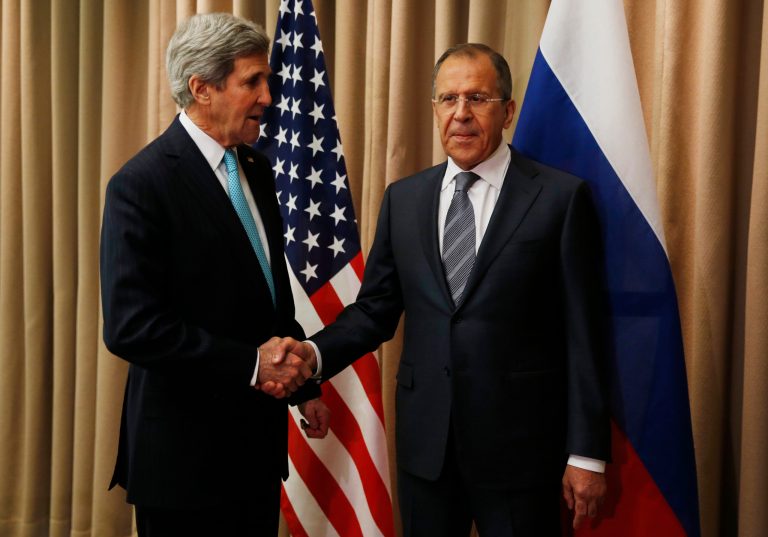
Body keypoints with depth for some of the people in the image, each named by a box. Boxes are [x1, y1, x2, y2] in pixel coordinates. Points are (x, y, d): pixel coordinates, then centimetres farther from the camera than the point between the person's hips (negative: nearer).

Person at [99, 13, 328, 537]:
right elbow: (131, 326, -22)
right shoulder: (142, 184, -16)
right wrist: (251, 365, -21)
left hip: (258, 435, 7)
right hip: (187, 448, -7)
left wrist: (303, 384, 13)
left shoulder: (256, 168, 8)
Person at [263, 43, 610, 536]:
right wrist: (314, 352, -12)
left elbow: (582, 334, -6)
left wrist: (587, 453, -7)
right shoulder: (403, 198, 7)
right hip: (425, 439, 4)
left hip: (518, 440, -3)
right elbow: (375, 309, 7)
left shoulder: (560, 197, -6)